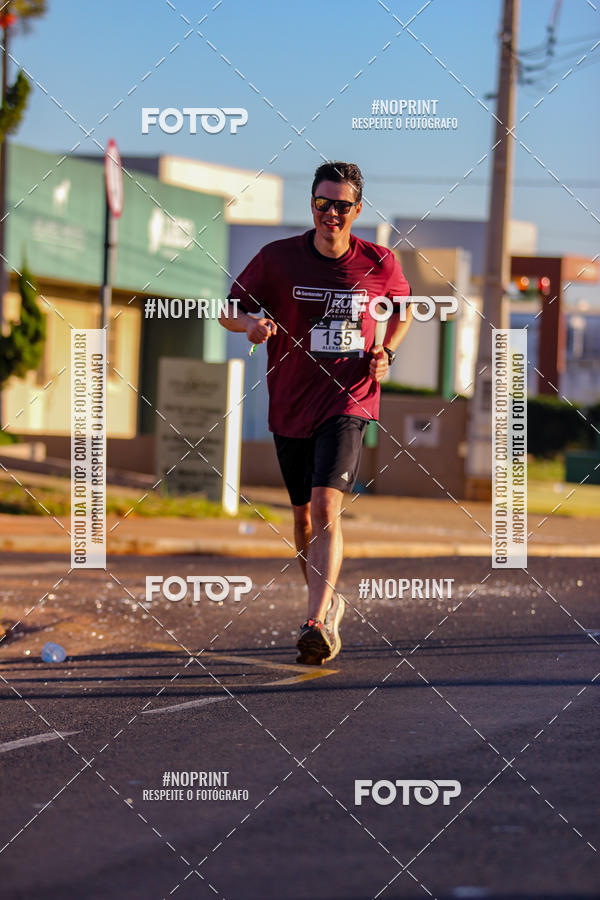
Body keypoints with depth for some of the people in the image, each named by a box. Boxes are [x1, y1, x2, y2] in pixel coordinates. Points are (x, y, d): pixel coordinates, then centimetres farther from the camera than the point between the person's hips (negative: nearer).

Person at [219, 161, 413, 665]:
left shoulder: (380, 264, -3)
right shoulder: (278, 259, -4)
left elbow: (403, 309, 18)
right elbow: (230, 310, 4)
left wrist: (387, 353, 0)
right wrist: (252, 323, -19)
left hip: (350, 401, -3)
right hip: (290, 405, 3)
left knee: (326, 507, -21)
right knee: (304, 514, 14)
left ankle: (319, 623, -29)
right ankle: (327, 601, 38)